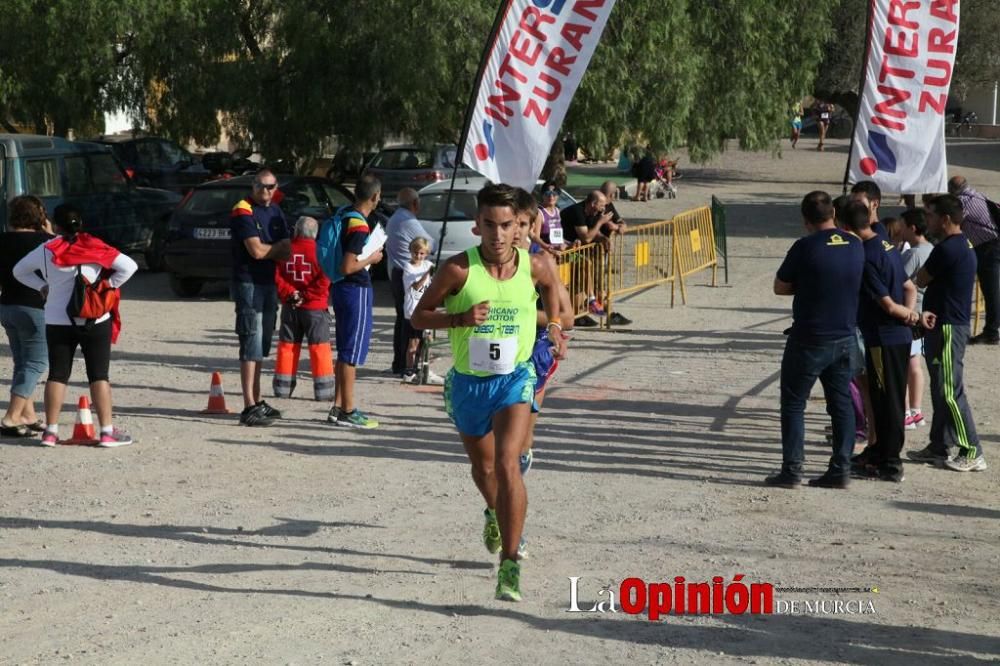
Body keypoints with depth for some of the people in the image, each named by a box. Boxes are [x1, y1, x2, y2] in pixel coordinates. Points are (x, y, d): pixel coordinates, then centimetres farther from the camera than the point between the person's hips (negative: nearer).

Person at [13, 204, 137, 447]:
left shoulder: (46, 251, 1)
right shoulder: (94, 247, -6)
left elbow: (19, 271, 15)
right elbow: (128, 266, -11)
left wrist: (42, 287, 13)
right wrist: (109, 286, -2)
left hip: (58, 322, 2)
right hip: (95, 321, -2)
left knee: (57, 374, 7)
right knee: (99, 375, 1)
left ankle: (50, 431, 6)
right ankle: (107, 432, -1)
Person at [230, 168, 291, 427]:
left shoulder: (275, 212, 14)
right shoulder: (243, 211, -10)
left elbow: (287, 252, 8)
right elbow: (256, 250, -18)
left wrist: (268, 251, -10)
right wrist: (277, 247, 0)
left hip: (269, 283, 8)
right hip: (248, 283, -8)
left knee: (262, 345, 12)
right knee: (252, 344, -11)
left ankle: (257, 401, 19)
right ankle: (249, 407, -12)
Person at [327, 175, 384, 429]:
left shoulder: (344, 215, 7)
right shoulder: (359, 227, -21)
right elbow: (348, 267, -25)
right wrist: (371, 259, -10)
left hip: (341, 287, 9)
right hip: (356, 289, -9)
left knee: (345, 350, 15)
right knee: (353, 351, -3)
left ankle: (338, 407, 20)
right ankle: (347, 411, 1)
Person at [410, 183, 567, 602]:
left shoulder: (532, 265, -8)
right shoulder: (459, 269, -15)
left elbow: (550, 285, 18)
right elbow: (418, 317, -8)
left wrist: (554, 325, 5)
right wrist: (461, 318, -24)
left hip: (514, 380, -1)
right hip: (468, 382, 1)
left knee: (507, 464, -22)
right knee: (483, 467, 22)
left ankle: (510, 565, -19)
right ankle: (495, 513, 58)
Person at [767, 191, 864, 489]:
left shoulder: (805, 247, -16)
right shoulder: (856, 246, 1)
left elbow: (780, 287, -6)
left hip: (809, 339, -5)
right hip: (845, 338, 5)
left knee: (793, 403, 5)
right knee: (841, 403, 12)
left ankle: (791, 470, 3)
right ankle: (841, 469, 14)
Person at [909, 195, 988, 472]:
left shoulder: (947, 249, -19)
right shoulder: (964, 245, 14)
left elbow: (920, 280, -8)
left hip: (947, 328, -10)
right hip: (952, 324, 10)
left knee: (950, 392, -8)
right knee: (941, 391, 15)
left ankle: (971, 452, -6)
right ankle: (939, 447, 23)